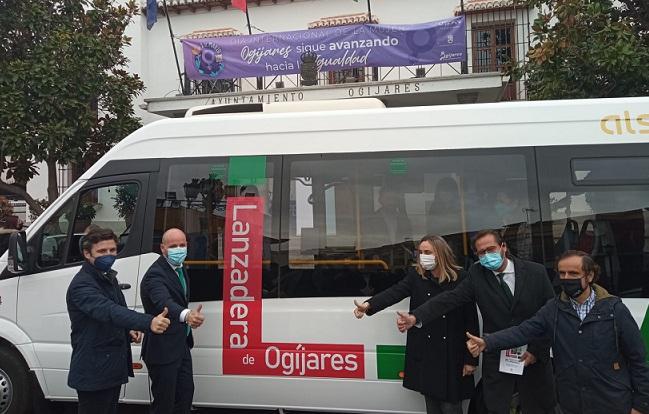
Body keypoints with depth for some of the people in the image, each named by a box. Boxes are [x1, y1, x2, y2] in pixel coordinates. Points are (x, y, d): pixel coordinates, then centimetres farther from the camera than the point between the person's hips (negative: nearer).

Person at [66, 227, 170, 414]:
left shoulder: (109, 277, 10)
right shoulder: (81, 284, -20)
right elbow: (109, 311, -37)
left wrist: (129, 330, 2)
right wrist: (148, 322, -51)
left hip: (114, 369, 9)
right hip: (93, 372, -9)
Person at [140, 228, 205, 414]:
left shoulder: (180, 268, 6)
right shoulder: (155, 275, -24)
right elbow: (163, 302, -44)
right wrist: (187, 315, -61)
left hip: (181, 345, 9)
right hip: (162, 350, -9)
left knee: (186, 392, 19)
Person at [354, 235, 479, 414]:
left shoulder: (461, 278, -7)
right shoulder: (416, 276, 2)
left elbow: (471, 319, -5)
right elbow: (394, 292, -14)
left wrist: (471, 358, -5)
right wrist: (369, 305, -33)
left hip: (452, 355, -3)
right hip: (425, 354, 3)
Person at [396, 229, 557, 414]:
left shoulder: (536, 272, -5)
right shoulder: (477, 274, -4)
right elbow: (451, 298, -14)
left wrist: (537, 350, -8)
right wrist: (416, 317, -27)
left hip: (534, 358, 0)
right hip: (496, 362, 0)